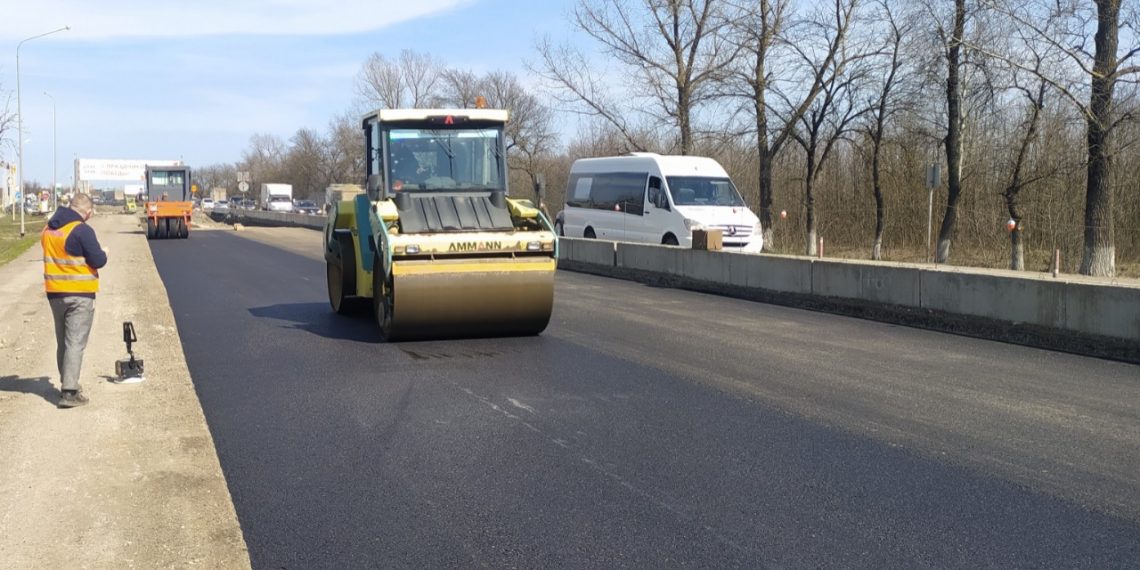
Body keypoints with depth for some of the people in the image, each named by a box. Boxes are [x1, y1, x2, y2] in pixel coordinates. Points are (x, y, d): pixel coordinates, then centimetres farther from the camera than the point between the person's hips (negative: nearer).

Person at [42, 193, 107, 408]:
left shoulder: (48, 229, 8)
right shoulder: (82, 230, -16)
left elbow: (54, 255, 16)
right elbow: (98, 261, -14)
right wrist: (104, 253, 5)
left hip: (54, 292, 7)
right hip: (80, 294, -7)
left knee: (62, 342, 18)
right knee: (75, 342, -6)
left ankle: (66, 384, 29)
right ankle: (69, 392, -11)